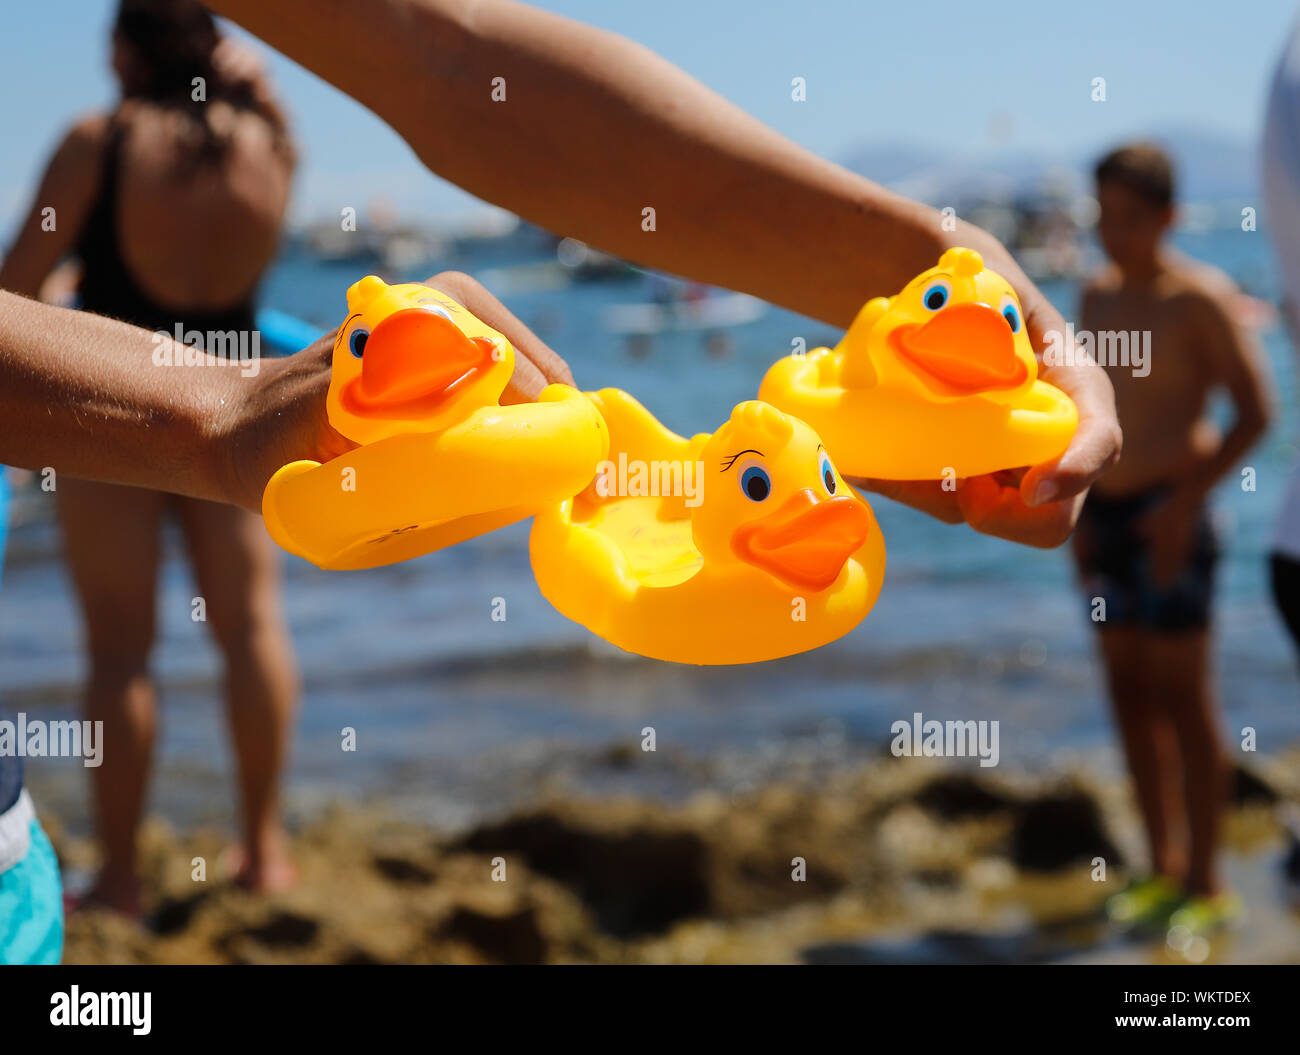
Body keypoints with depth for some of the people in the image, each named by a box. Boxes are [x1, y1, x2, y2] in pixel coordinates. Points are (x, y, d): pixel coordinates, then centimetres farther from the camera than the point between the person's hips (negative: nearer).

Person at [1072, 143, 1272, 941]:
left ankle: (1206, 883, 4)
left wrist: (1187, 501, -15)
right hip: (1107, 512, 7)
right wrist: (1079, 504, 13)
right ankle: (1163, 868, 18)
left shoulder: (1198, 298, -9)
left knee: (1183, 695, -4)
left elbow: (1257, 411, -11)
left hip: (1170, 511, -7)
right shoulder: (1098, 295, 11)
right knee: (1130, 691, 9)